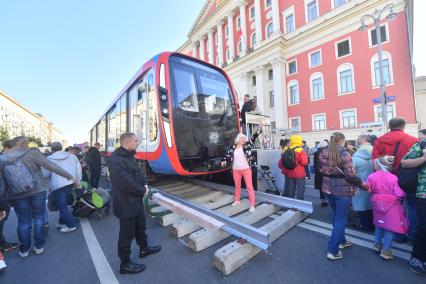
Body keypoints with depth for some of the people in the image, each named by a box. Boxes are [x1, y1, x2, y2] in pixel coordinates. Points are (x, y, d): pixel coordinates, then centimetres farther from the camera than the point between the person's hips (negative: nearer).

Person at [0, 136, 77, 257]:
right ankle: (39, 246, 20)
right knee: (38, 217, 12)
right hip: (37, 190, -3)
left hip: (17, 194, 3)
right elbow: (51, 166, -14)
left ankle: (24, 250, 22)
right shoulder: (32, 153, -10)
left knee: (23, 220, 13)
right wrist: (70, 176, -12)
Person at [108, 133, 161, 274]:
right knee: (127, 233, 8)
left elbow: (138, 173, 12)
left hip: (136, 201, 10)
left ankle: (144, 248, 46)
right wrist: (143, 190, -17)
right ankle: (125, 264, 28)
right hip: (125, 204, -10)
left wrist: (145, 185, -6)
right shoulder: (116, 160, -25)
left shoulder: (130, 156, 8)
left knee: (140, 225, 25)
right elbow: (126, 183, -31)